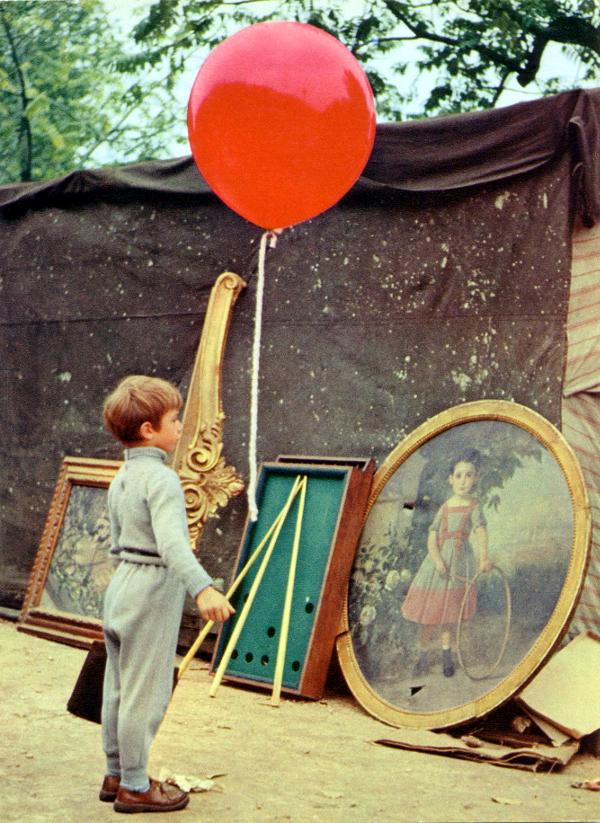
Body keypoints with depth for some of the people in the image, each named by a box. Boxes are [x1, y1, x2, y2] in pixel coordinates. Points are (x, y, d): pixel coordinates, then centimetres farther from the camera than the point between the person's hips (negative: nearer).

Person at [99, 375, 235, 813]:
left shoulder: (121, 478, 10)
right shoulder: (161, 479, -19)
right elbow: (171, 542, -34)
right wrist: (202, 588, -45)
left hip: (122, 584, 10)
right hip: (153, 592, -10)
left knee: (119, 688, 16)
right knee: (145, 692, 0)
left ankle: (117, 774, 27)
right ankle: (135, 786, 9)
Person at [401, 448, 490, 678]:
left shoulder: (473, 507, -6)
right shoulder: (444, 508, 2)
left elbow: (481, 532, -23)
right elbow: (432, 537, -3)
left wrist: (484, 557, -41)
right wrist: (437, 560, -20)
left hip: (460, 564, -2)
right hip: (437, 561, 2)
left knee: (450, 615, 7)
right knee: (428, 617, 4)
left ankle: (447, 656, 24)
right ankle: (423, 659, 15)